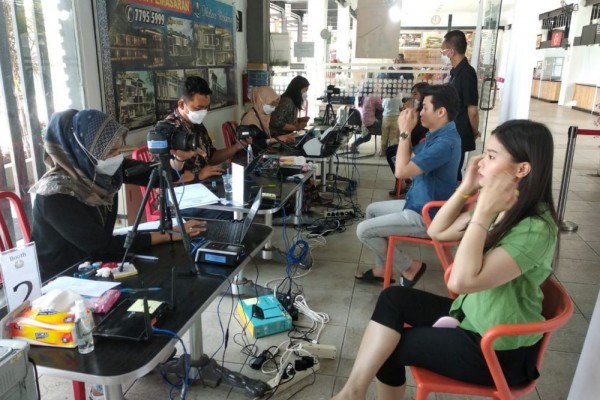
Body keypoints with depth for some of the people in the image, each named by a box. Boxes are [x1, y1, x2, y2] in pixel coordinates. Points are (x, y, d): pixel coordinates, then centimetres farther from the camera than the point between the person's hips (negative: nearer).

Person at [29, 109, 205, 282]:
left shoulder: (104, 169, -9)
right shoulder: (56, 195, -26)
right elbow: (103, 245, -27)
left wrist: (178, 155, -24)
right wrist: (169, 235, -27)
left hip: (93, 267, 6)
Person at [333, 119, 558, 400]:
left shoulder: (536, 229, -27)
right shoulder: (500, 207, -1)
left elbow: (461, 281, -36)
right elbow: (436, 232, 5)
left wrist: (483, 211, -33)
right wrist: (465, 189, -8)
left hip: (499, 349, -8)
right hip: (470, 314, 8)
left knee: (389, 348, -3)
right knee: (393, 298, -9)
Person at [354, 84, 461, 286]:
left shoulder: (445, 142, -28)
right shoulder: (438, 134, 6)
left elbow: (401, 171, -30)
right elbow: (411, 159, 14)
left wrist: (405, 132, -23)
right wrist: (406, 131, 1)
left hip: (426, 216, -11)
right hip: (418, 204, 11)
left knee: (363, 230, -10)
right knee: (372, 210, 21)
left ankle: (410, 267, 6)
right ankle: (382, 269, 25)